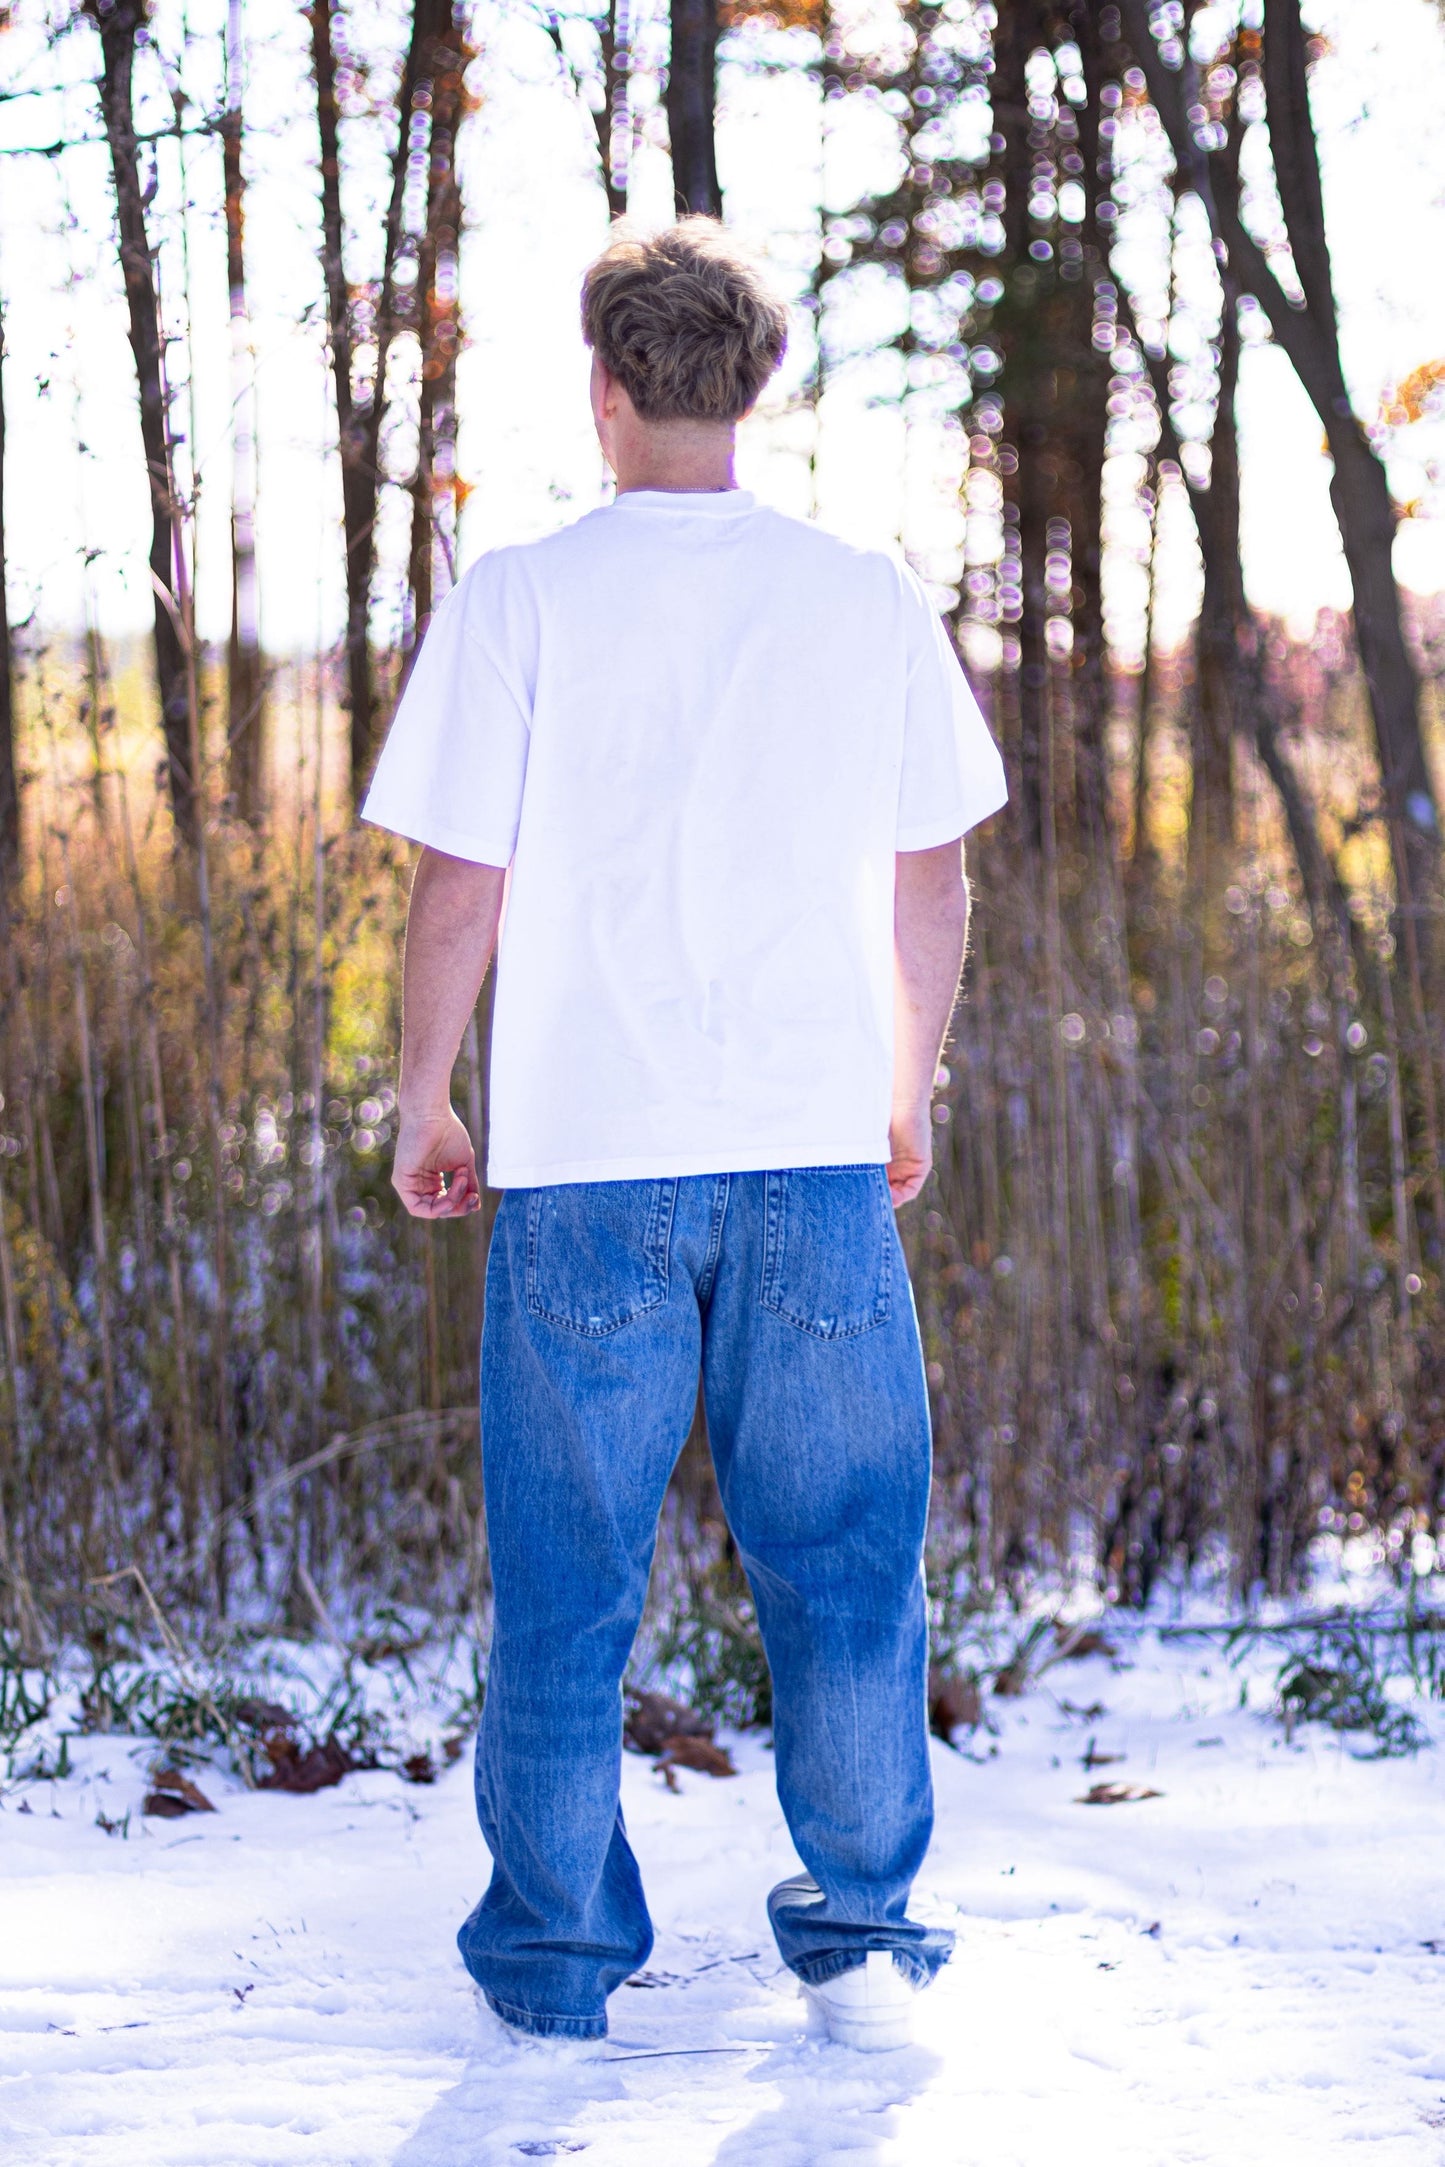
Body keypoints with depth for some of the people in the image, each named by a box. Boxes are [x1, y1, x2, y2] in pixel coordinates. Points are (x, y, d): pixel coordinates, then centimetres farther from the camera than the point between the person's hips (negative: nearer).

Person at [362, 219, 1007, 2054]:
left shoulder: (519, 601, -4)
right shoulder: (872, 602, 3)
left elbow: (461, 888, -4)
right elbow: (931, 883, 9)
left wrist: (421, 1106, 9)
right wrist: (909, 1089, 23)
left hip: (585, 1161, -1)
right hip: (817, 1148, 2)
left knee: (567, 1581, 9)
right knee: (843, 1562, 10)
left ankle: (553, 1953, 16)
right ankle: (864, 1934, 9)